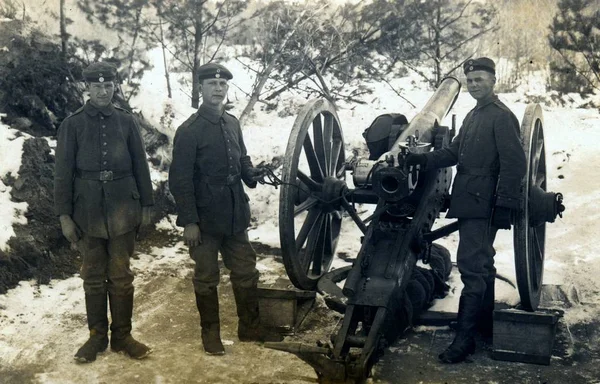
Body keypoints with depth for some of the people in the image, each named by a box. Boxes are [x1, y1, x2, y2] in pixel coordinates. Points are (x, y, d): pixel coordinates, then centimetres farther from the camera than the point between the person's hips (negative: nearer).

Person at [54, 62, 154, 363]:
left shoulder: (126, 121, 4)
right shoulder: (73, 124, 1)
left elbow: (140, 166, 7)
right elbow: (63, 172, 0)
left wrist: (146, 205, 5)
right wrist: (64, 215, -4)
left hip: (122, 211, 1)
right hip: (88, 212, 0)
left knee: (121, 278, 6)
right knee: (93, 278, 9)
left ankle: (121, 336, 18)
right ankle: (97, 336, 22)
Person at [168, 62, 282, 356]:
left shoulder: (232, 123, 7)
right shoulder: (189, 130, -12)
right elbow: (180, 179, -13)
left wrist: (252, 174, -5)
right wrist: (189, 221, -16)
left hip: (235, 215, 6)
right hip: (205, 219, -6)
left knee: (246, 273, 14)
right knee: (206, 278, 9)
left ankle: (249, 327, 29)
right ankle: (210, 332, 25)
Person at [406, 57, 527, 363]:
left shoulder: (502, 117, -10)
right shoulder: (473, 115, 19)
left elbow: (514, 164, -16)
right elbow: (454, 152, 16)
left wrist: (505, 205, -20)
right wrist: (423, 159, 1)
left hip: (482, 204, -10)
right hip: (469, 202, 10)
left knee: (472, 266, -11)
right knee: (481, 264, 18)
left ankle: (464, 338, -8)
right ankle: (486, 323, 32)